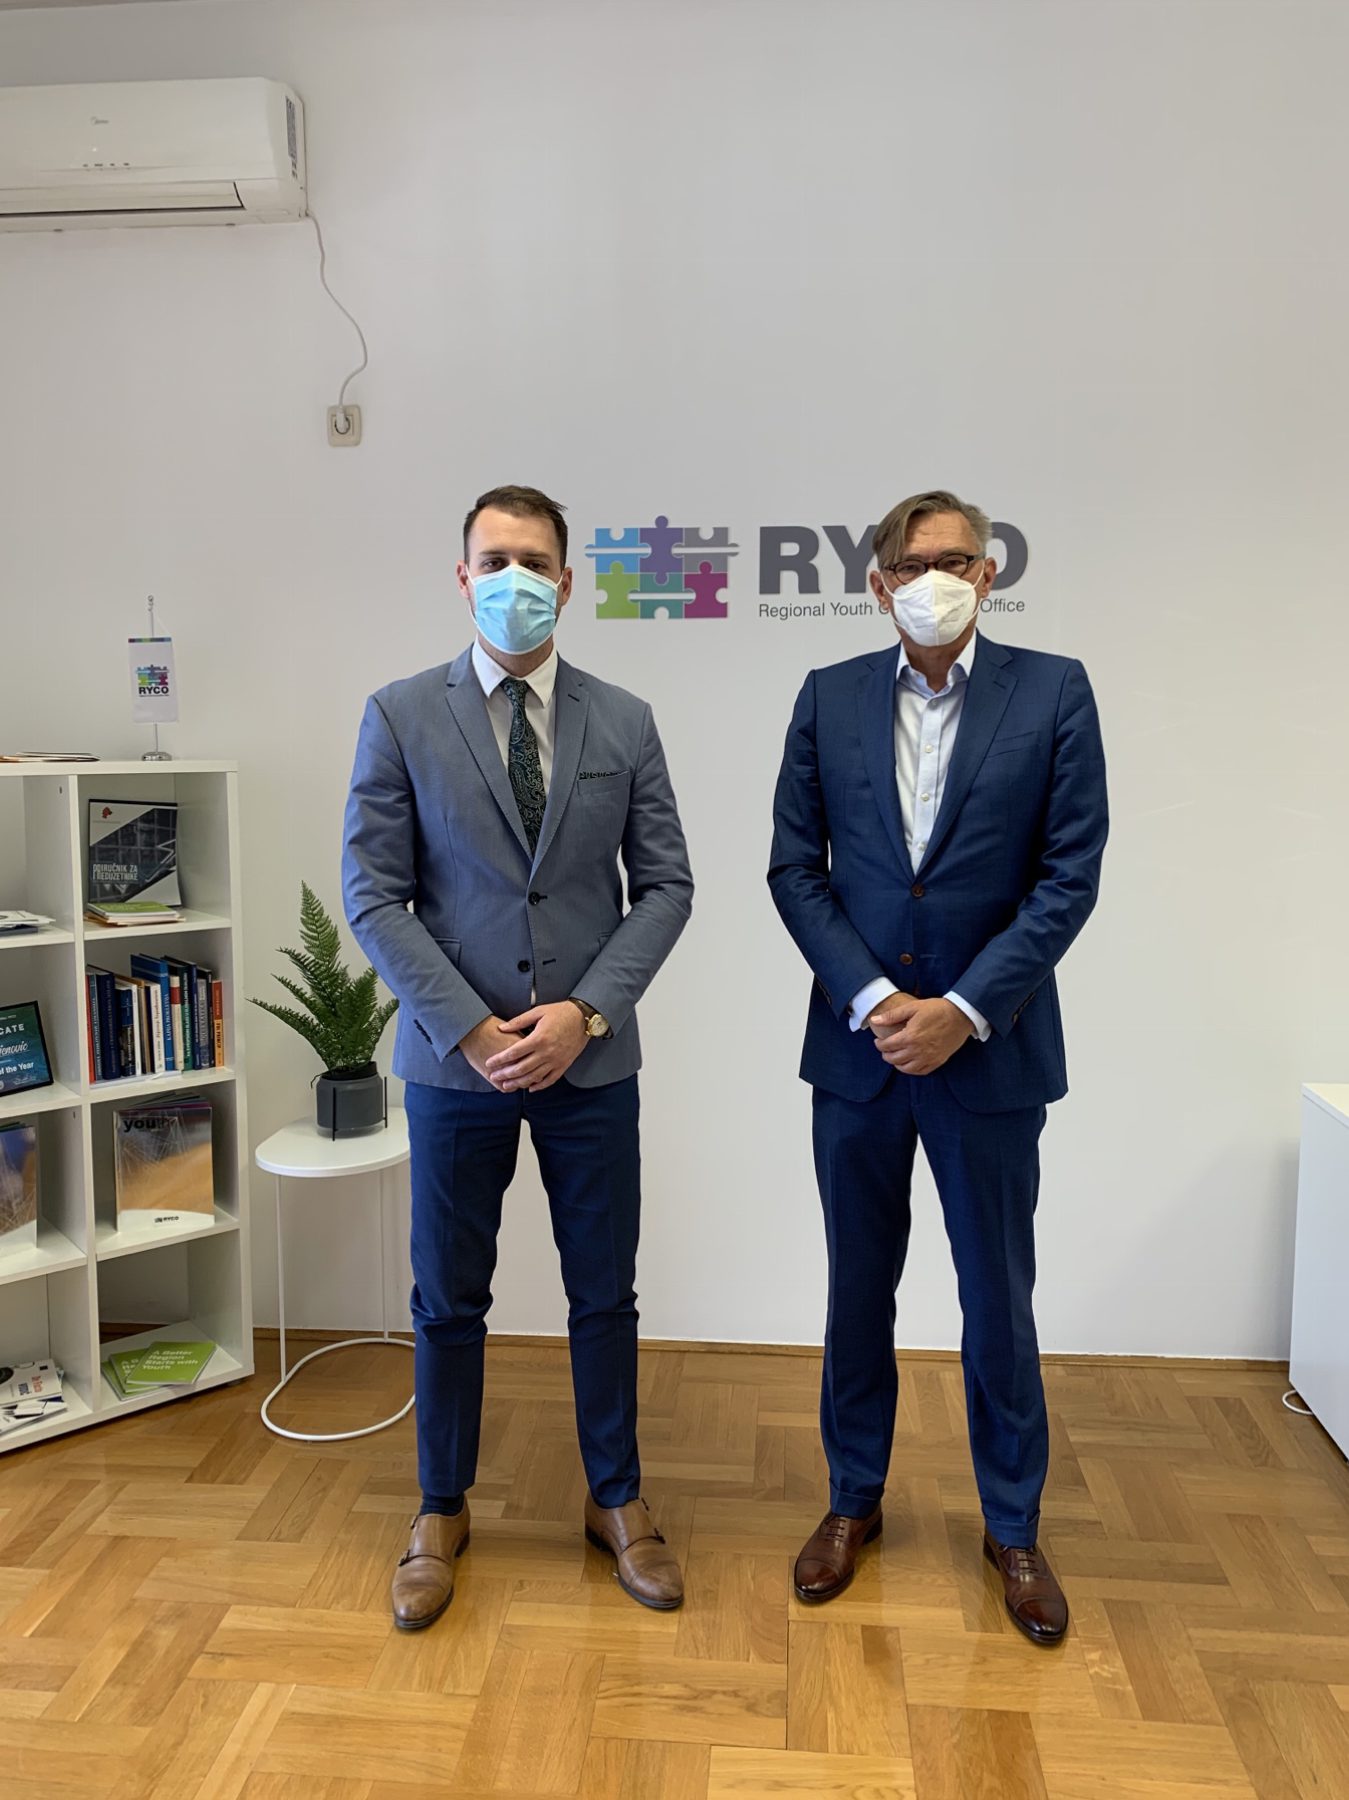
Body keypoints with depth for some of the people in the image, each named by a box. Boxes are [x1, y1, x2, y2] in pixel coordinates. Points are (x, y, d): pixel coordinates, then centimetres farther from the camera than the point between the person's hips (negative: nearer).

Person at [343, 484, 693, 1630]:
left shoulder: (624, 721, 3)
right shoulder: (401, 716, -1)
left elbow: (666, 884, 1)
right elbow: (374, 895, -5)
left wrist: (584, 1011, -12)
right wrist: (470, 1028, -13)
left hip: (592, 1058, 1)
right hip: (456, 1058, -1)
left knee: (605, 1292, 13)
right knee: (449, 1299, 12)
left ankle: (616, 1501, 34)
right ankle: (442, 1513, 34)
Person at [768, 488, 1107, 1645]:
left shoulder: (1053, 692, -3)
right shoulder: (829, 697, 2)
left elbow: (1071, 875, -7)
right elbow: (795, 867, 0)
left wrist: (964, 1010, -14)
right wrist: (870, 997, -11)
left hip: (991, 1049, -1)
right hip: (858, 1043, 2)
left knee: (998, 1299, 11)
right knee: (859, 1288, 15)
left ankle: (1014, 1526, 33)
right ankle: (854, 1499, 35)